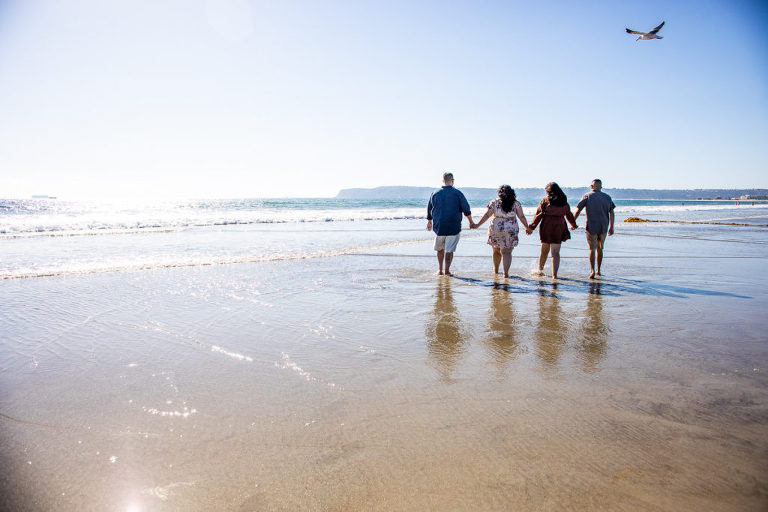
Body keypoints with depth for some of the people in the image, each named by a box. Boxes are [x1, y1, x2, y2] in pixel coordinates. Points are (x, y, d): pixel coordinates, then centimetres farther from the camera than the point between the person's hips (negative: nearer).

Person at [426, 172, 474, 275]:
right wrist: (471, 222, 10)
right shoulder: (457, 193, -5)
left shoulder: (434, 194, 3)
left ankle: (440, 270, 19)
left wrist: (429, 222, 29)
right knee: (449, 250, 2)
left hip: (439, 227, 3)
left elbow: (429, 210, 13)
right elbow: (466, 209, -3)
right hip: (453, 228, -3)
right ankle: (447, 271, 4)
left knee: (440, 249, 17)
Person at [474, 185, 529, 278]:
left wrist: (477, 225, -3)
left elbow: (487, 215, -7)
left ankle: (496, 270, 30)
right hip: (511, 230, 0)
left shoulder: (495, 202, -2)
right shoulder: (516, 203, 3)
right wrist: (527, 227, 14)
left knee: (496, 250, 15)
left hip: (496, 229, 0)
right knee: (507, 252, 1)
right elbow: (521, 216, 3)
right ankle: (506, 272, -10)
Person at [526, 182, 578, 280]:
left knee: (544, 250, 16)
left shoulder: (545, 200, -2)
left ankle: (540, 269, 30)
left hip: (546, 227, -1)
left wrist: (531, 227, -6)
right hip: (559, 228, 1)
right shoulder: (564, 202, 8)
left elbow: (538, 215, -7)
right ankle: (554, 274, -6)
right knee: (555, 253, 1)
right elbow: (569, 215, 21)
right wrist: (574, 225, 38)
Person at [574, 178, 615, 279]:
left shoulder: (587, 196, -1)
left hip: (591, 227, -3)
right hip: (603, 227, 3)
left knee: (592, 249, 0)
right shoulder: (607, 197, 8)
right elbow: (611, 212, 3)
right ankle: (598, 270, 23)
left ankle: (592, 271, -16)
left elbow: (577, 211, -3)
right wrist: (611, 227, 5)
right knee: (599, 249, 16)